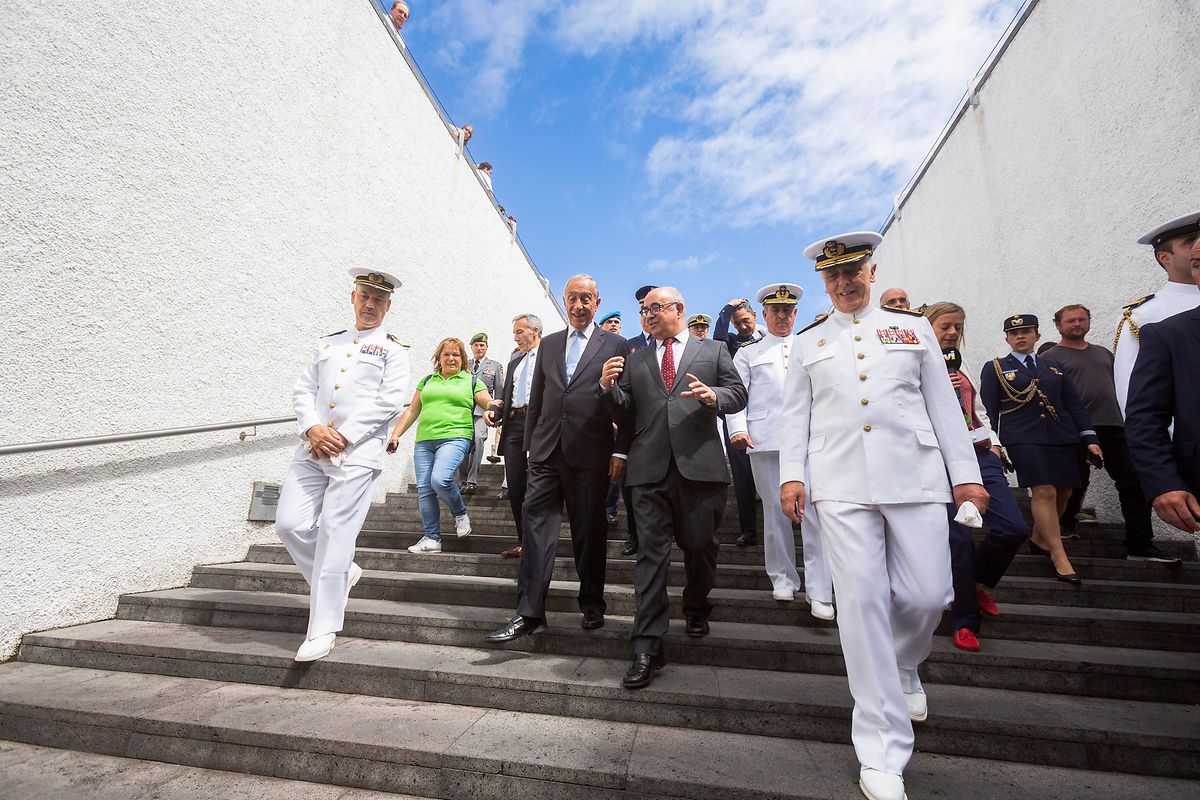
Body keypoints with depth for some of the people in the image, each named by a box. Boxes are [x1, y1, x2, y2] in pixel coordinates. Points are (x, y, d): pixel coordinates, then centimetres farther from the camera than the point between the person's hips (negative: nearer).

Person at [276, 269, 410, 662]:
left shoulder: (394, 349, 5)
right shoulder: (328, 343, 20)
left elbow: (390, 401, -7)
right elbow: (303, 390, 14)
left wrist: (344, 435, -13)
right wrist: (313, 428, -6)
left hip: (357, 453, -5)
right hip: (313, 448, 5)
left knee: (335, 534, -5)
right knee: (290, 524, 0)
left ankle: (322, 630, 7)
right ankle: (340, 576, 26)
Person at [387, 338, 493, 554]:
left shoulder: (471, 381, 11)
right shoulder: (427, 380, 21)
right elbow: (412, 410, 21)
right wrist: (395, 433, 13)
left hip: (455, 438, -4)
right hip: (424, 441, 5)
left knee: (440, 479, -25)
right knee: (424, 489, 0)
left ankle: (461, 513, 3)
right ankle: (432, 539, 11)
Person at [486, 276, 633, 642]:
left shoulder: (615, 345, 3)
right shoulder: (549, 344, 15)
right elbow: (536, 400, 16)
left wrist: (621, 451, -6)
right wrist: (530, 444, 12)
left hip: (591, 454, -3)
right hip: (547, 451, 3)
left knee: (590, 532, 9)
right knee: (537, 528, -1)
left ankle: (592, 605, 26)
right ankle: (529, 613, 7)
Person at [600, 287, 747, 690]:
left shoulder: (713, 350, 13)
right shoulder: (635, 359, 18)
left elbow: (738, 395, 8)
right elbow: (624, 411, 13)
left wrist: (713, 396, -13)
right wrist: (608, 386, -7)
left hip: (699, 464, -1)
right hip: (650, 468, 1)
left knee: (700, 546, 10)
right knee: (651, 553, -1)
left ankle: (696, 608, 40)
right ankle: (648, 647, 4)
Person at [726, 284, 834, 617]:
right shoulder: (748, 353, 15)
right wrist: (737, 428, -9)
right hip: (765, 440, 0)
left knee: (814, 512, -7)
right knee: (775, 510, 6)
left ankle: (819, 591, 1)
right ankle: (784, 578, 21)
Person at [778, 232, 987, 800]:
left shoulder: (913, 327, 13)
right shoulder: (808, 342, 13)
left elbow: (944, 406, 11)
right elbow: (795, 414, 9)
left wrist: (966, 474, 6)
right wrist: (791, 474, -2)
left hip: (916, 477, 1)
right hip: (841, 486, -1)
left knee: (927, 595, 0)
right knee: (861, 600, -3)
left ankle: (903, 665, 38)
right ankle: (882, 753, 10)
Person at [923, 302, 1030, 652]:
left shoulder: (962, 366, 20)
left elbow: (979, 411, 25)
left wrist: (994, 442, 12)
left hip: (980, 454, 7)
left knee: (1014, 529, -2)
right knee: (960, 536, -7)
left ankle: (979, 582, 28)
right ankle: (965, 622, 11)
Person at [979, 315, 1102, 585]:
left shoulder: (1055, 367, 19)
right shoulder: (995, 368, 6)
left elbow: (1074, 405, 16)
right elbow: (988, 410, 2)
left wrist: (1089, 438, 6)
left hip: (1061, 437, 5)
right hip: (1023, 439, -5)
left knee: (1063, 492, 6)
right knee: (1044, 491, -13)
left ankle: (1039, 539, 28)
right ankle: (1059, 557, -5)